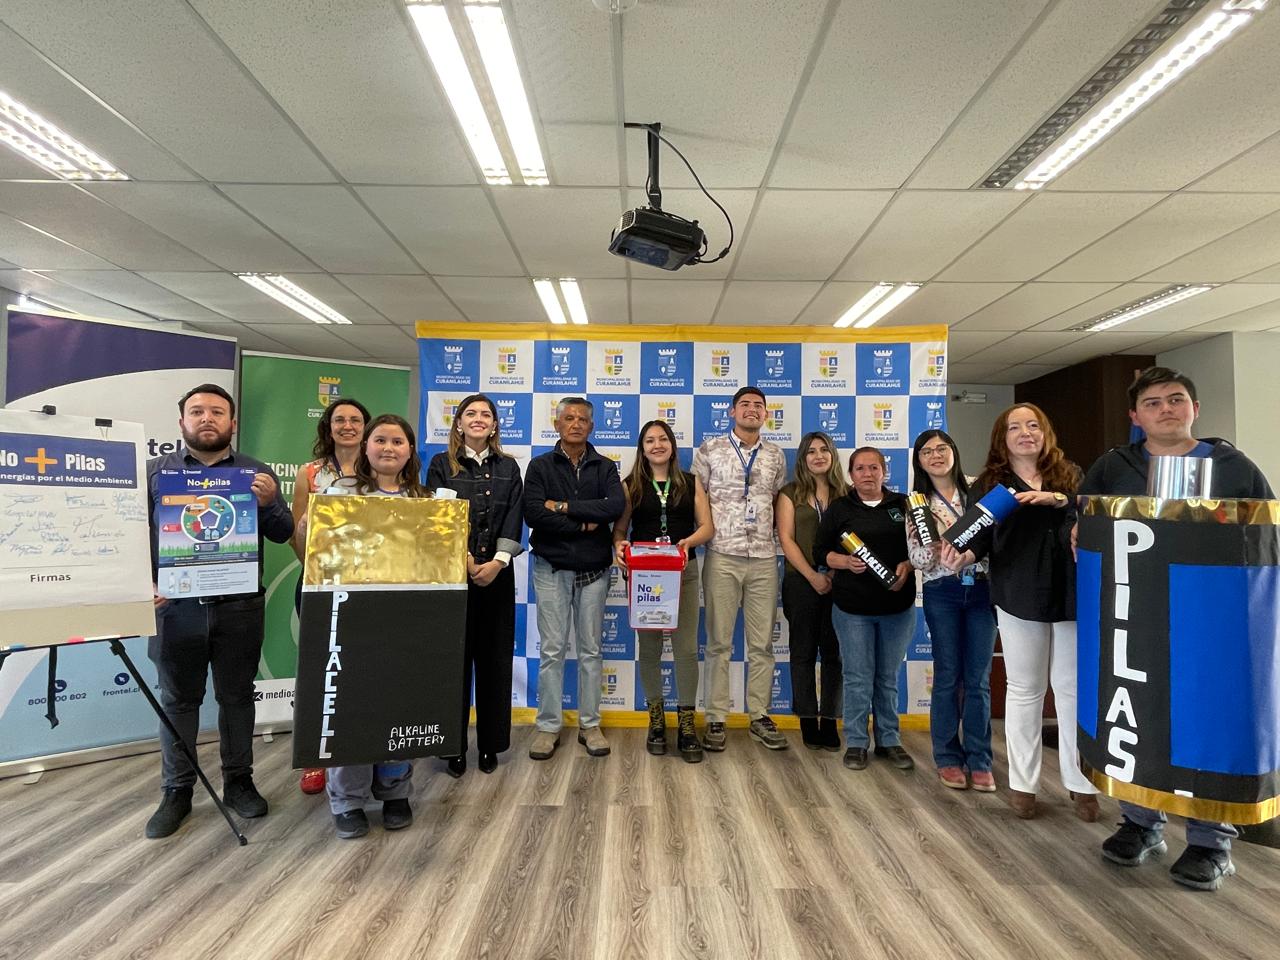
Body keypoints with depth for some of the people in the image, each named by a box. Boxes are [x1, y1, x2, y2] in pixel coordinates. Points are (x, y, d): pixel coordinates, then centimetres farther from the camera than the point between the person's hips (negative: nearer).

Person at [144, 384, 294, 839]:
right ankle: (176, 792, 24)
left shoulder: (256, 473, 6)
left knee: (237, 696, 10)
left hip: (239, 607, 0)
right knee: (178, 699, 10)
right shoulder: (155, 471, 5)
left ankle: (239, 782, 24)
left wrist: (267, 503, -18)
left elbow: (283, 534, 1)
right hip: (176, 606, 0)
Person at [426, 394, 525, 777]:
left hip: (496, 573, 2)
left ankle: (490, 743, 17)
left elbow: (513, 520, 1)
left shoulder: (508, 467, 10)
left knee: (495, 658, 5)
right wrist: (467, 560, -14)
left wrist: (497, 562, -13)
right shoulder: (441, 465, 5)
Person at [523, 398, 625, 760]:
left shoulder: (605, 468, 6)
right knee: (552, 650, 3)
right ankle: (549, 726, 14)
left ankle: (590, 725, 20)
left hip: (594, 570, 2)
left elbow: (615, 506, -13)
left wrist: (565, 506, -15)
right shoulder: (540, 466, 2)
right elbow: (533, 513, -13)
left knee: (591, 649, 9)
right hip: (552, 569, -1)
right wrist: (584, 525, -12)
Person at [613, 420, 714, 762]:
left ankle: (686, 725, 6)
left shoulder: (691, 483, 9)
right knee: (649, 648, 6)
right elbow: (619, 529, 6)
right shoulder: (631, 485, 8)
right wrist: (619, 546, -16)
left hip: (683, 572, 0)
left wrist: (689, 540, -15)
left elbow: (707, 526, 5)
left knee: (686, 648, -4)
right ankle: (656, 721, 20)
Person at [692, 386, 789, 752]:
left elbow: (779, 501, 18)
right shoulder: (710, 449, 3)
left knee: (762, 642, 8)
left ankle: (759, 716, 20)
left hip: (764, 558, 3)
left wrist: (778, 537, 10)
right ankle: (716, 719, 12)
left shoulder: (775, 455, 12)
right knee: (719, 642, 3)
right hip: (722, 556, -3)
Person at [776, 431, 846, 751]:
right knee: (804, 651, 5)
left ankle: (829, 720, 11)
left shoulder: (846, 493, 10)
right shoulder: (791, 493, 4)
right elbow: (786, 539, -3)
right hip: (801, 582, -1)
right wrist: (812, 576, -11)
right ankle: (808, 721, 12)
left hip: (839, 582, 2)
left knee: (834, 652, 3)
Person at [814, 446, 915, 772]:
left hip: (897, 606, 1)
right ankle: (856, 742, 15)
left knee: (889, 677, 11)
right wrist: (846, 562, -15)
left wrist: (907, 566, -11)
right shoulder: (839, 508, 4)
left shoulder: (903, 504, 7)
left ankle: (889, 740, 24)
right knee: (858, 678, 2)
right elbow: (820, 552, 3)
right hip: (853, 607, -1)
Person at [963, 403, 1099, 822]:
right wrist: (965, 555, -20)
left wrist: (1058, 499, -20)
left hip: (1071, 593, 1)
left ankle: (1081, 782, 19)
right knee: (1025, 689, 7)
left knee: (1073, 687, 6)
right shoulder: (989, 484, 5)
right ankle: (1022, 783, 17)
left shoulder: (1070, 474, 9)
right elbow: (980, 536, 0)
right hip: (1020, 596, -1)